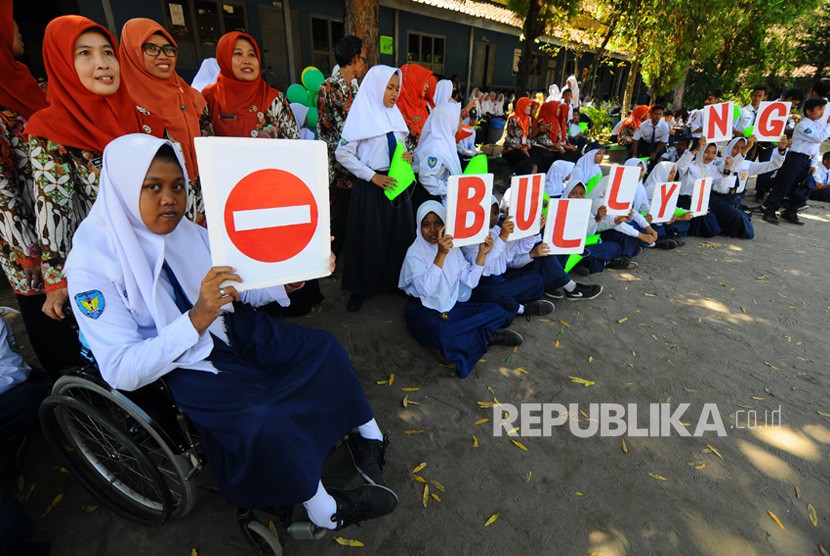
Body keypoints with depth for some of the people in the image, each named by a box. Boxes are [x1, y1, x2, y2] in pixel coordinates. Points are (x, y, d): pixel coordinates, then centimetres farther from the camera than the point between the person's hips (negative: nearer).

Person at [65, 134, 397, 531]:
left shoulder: (186, 230, -3)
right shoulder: (91, 265, -18)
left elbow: (239, 288, 3)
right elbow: (121, 372, -21)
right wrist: (197, 318, -34)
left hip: (230, 331, 6)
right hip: (180, 364, -5)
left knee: (324, 348, -6)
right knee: (264, 421, -29)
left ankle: (366, 436, 13)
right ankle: (327, 510, -4)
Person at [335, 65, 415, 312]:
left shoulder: (394, 115, 12)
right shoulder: (362, 114, -7)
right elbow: (342, 154, -11)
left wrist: (407, 158, -2)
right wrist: (372, 176, -17)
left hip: (396, 185, 6)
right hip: (371, 188, -6)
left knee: (399, 236, 9)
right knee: (369, 239, 2)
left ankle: (394, 280, 27)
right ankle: (360, 288, 18)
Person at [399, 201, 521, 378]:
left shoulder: (452, 247, 3)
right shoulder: (415, 253, -14)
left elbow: (470, 282, -2)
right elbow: (426, 289, -32)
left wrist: (482, 253, -12)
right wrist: (441, 254, -39)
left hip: (452, 307, 6)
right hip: (424, 312, -5)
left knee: (497, 312, -11)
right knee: (444, 335, -38)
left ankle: (450, 346, -15)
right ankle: (486, 336, -10)